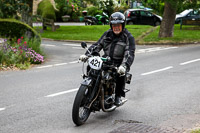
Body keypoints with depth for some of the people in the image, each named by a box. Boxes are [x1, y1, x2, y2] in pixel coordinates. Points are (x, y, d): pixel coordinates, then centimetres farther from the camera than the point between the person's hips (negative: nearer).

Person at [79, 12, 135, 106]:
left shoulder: (128, 37, -5)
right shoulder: (107, 34, 11)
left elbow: (130, 54, -17)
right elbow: (97, 45, 10)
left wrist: (124, 66, -35)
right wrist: (87, 54, -7)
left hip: (119, 63, -4)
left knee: (121, 72, -33)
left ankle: (118, 95, -11)